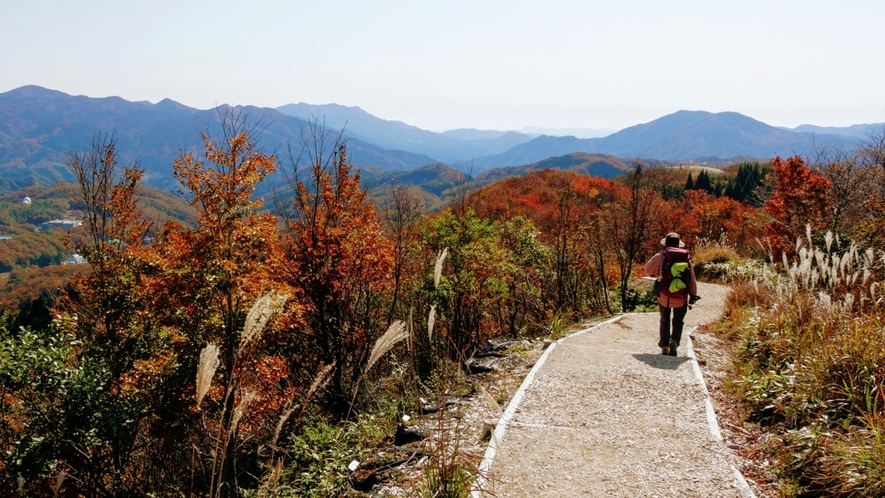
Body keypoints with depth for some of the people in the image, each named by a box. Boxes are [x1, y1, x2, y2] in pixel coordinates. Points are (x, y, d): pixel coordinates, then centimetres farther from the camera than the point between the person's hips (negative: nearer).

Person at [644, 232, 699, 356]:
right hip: (681, 297, 1)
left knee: (665, 321, 18)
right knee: (678, 321, 15)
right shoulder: (686, 257, 0)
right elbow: (692, 279, 3)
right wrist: (693, 295, 11)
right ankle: (674, 341, -8)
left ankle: (665, 346, 15)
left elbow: (647, 270, 5)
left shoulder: (660, 257, -7)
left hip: (664, 296, -1)